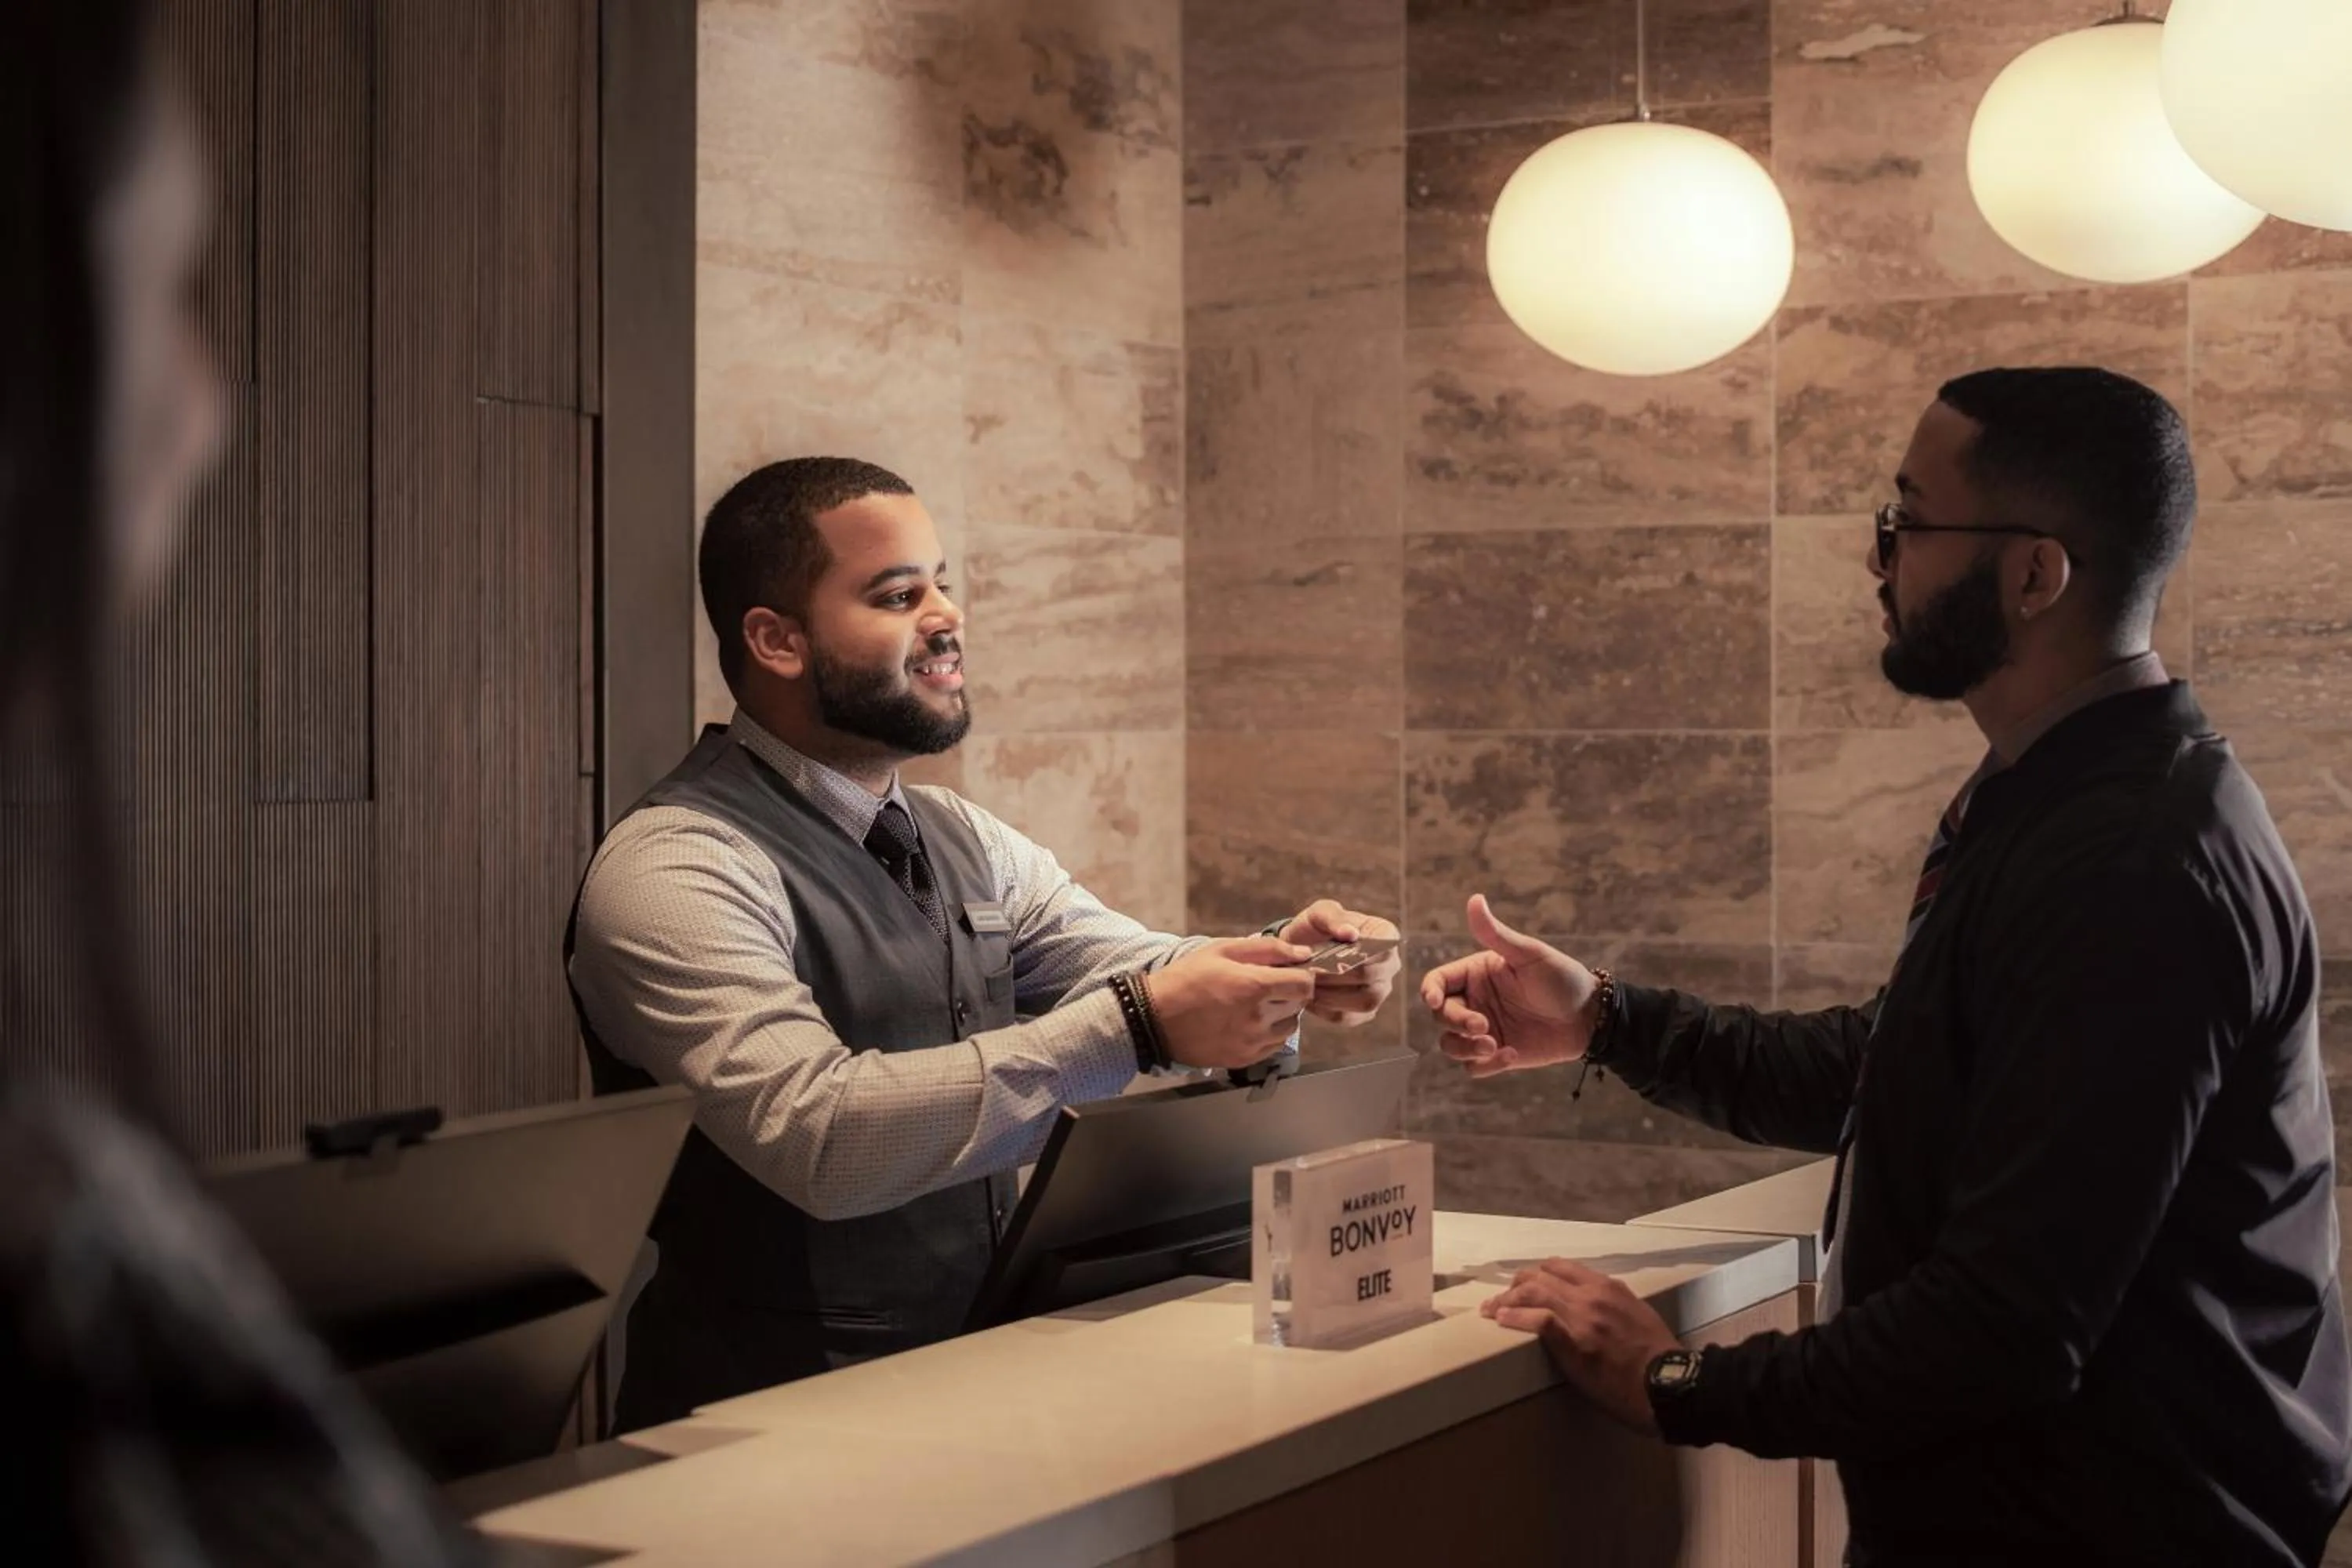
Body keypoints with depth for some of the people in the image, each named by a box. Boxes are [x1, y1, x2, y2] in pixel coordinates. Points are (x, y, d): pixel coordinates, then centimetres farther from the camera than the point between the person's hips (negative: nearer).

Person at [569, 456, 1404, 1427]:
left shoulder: (963, 841, 13)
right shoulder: (674, 868, -13)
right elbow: (817, 1134, -25)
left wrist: (1282, 969, -14)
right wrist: (1136, 1027, -28)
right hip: (775, 1417, -7)